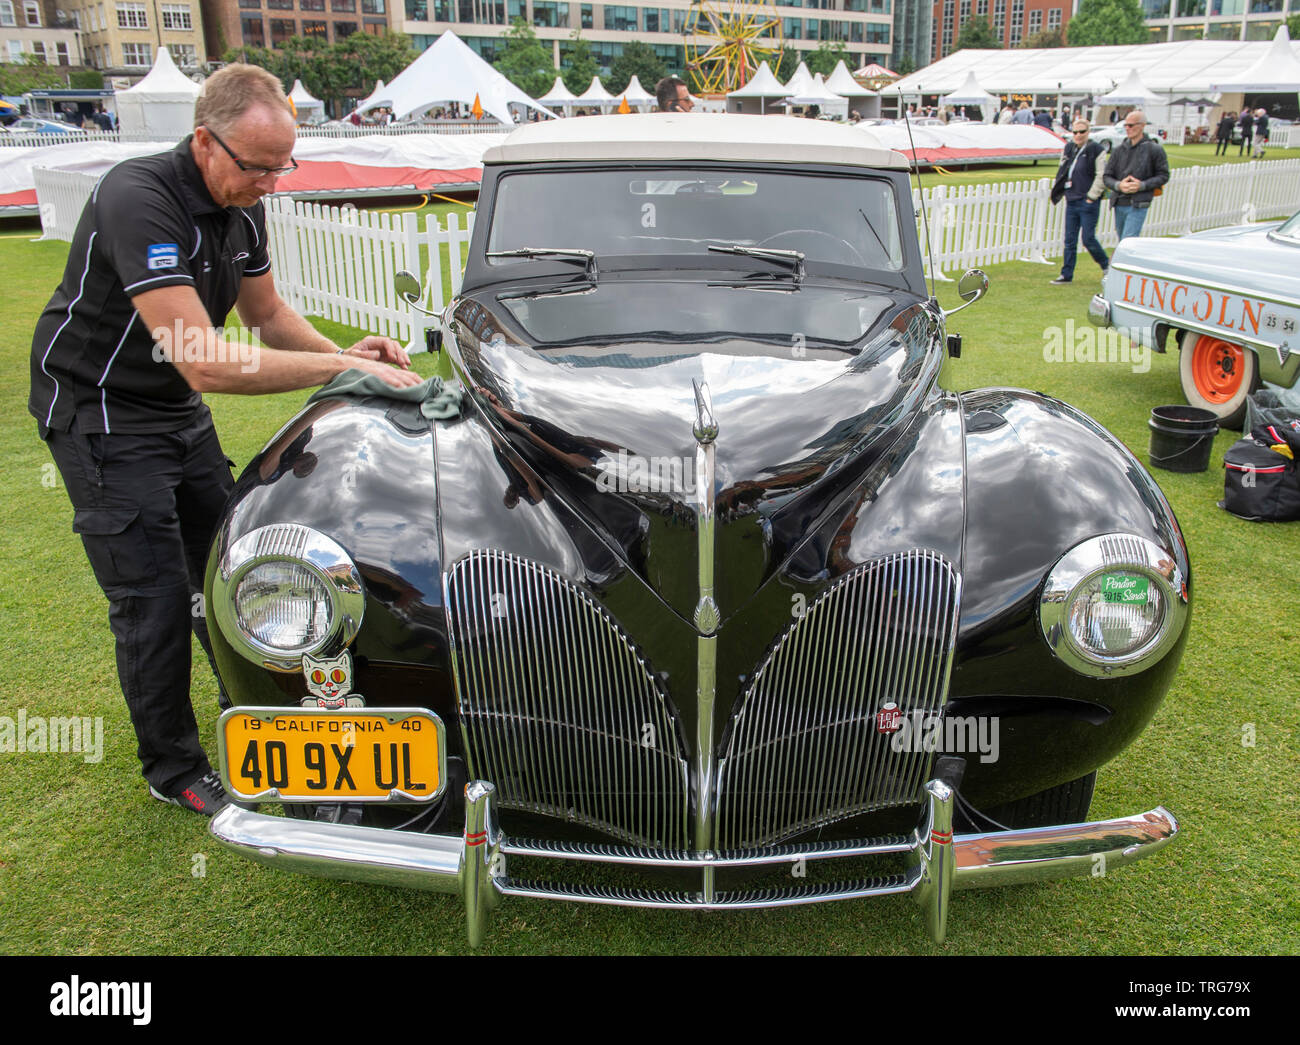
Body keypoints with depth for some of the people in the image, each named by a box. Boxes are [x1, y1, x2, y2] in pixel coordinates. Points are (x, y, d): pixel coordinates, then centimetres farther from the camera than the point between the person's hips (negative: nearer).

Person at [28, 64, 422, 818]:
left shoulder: (242, 205, -5)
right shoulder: (139, 201, -31)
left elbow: (268, 313, 7)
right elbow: (205, 364, -38)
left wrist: (344, 355, -12)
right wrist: (339, 367, -35)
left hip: (179, 408, 8)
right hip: (100, 411, -8)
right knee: (154, 599, -4)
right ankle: (174, 770, 15)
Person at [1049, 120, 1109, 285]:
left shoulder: (1095, 150, -9)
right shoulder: (1069, 149, 10)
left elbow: (1102, 176, -12)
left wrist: (1091, 197, -12)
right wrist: (1065, 192, 13)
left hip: (1088, 203, -6)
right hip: (1071, 202, 6)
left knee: (1088, 239, -3)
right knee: (1070, 240, 6)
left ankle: (1106, 264, 20)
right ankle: (1066, 274, 11)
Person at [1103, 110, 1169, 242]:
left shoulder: (1154, 149, -3)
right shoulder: (1118, 149, 8)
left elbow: (1163, 175, 0)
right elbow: (1107, 176, 8)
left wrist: (1142, 185, -16)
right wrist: (1118, 185, -14)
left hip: (1138, 205, -5)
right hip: (1119, 205, 5)